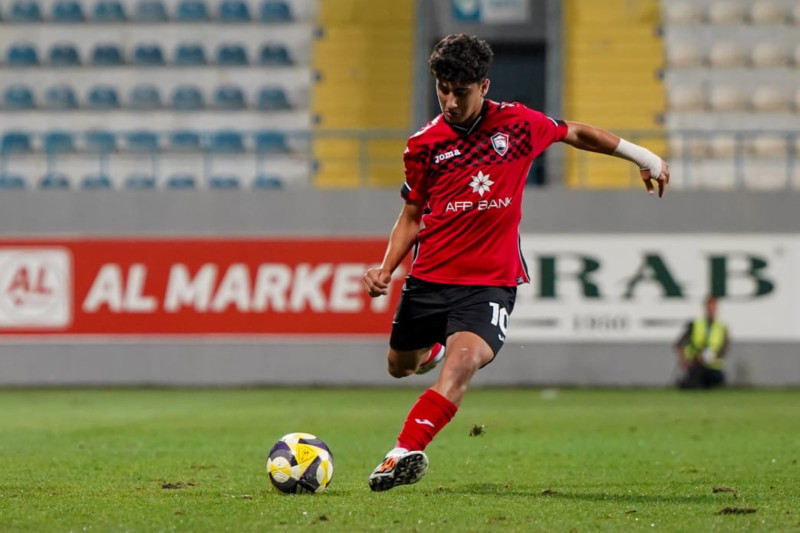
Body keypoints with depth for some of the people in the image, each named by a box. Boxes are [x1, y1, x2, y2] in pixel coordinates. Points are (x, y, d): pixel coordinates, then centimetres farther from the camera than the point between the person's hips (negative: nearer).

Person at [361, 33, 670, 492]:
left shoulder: (518, 124, -4)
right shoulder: (424, 144, -1)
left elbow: (574, 133, 15)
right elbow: (412, 215, 11)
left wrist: (642, 155, 23)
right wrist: (386, 270, -4)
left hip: (491, 281, -3)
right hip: (430, 277, 3)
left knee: (464, 359, -28)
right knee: (401, 366, 17)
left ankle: (405, 451, -35)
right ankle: (435, 348, 55)